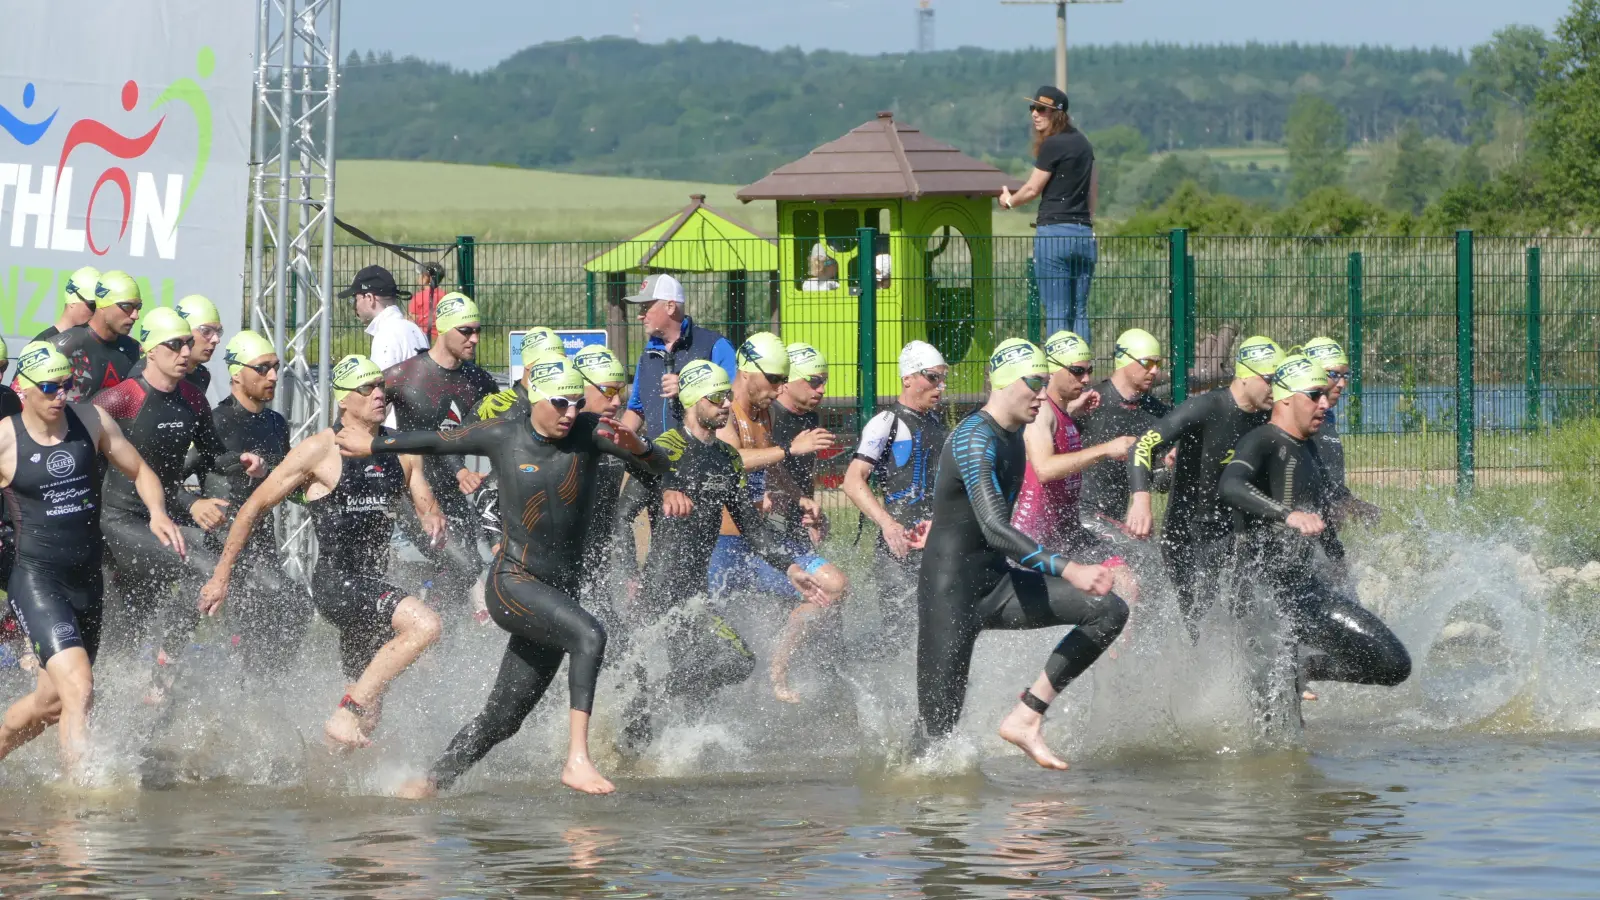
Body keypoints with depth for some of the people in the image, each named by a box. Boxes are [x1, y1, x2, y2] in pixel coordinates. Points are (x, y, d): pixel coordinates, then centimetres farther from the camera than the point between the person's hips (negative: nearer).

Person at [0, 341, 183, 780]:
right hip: (36, 579, -6)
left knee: (52, 702, 16)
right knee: (78, 687, -23)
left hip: (88, 580, 6)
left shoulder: (91, 420, 2)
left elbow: (139, 472, 12)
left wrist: (157, 512, -7)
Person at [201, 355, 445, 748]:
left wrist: (434, 521, -13)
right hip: (335, 580, -7)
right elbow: (254, 507, -1)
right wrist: (221, 576, -1)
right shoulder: (320, 450, -6)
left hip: (373, 583, 7)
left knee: (366, 720, 11)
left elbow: (427, 509, 14)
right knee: (424, 624, -30)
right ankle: (346, 713, -25)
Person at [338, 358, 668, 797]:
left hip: (561, 592, 4)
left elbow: (660, 466, -9)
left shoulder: (590, 432, -1)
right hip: (512, 583, -4)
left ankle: (429, 782, 27)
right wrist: (370, 445, 25)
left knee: (502, 719, 9)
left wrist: (636, 446, -31)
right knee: (589, 634, -32)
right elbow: (435, 441, 13)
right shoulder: (502, 436, -3)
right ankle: (577, 759, -39)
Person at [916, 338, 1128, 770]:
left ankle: (1025, 717, -6)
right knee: (937, 734, -10)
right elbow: (995, 528, -33)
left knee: (1109, 611, -7)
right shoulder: (974, 440, -21)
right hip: (950, 592, -9)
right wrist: (1068, 570, -40)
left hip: (998, 581, 9)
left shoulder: (1013, 435, 8)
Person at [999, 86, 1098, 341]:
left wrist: (1009, 201, 18)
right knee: (1079, 312, 8)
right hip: (1084, 233, 7)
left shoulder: (1052, 145, -9)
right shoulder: (1083, 143, 14)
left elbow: (1033, 189, -1)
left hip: (1054, 232, -7)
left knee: (1056, 312, -6)